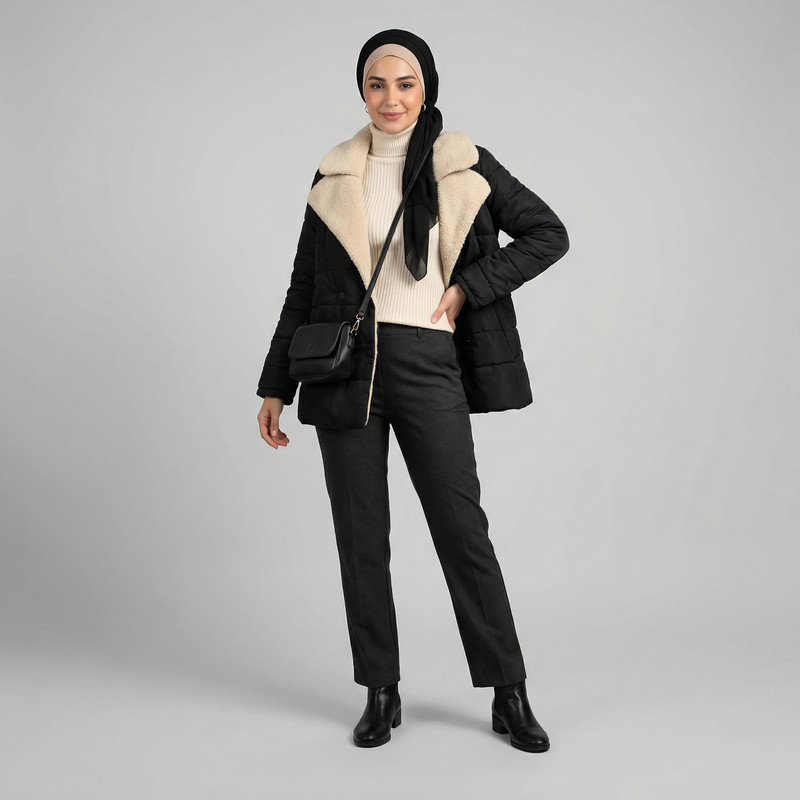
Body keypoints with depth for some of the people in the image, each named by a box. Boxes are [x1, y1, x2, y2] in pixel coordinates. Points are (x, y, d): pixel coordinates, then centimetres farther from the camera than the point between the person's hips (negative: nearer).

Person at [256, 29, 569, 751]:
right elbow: (304, 288, 13)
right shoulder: (336, 176, 9)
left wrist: (468, 288, -3)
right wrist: (276, 385, 11)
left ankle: (510, 694, 11)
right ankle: (381, 693, 18)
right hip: (345, 366, 2)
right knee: (360, 535, 5)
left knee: (462, 528, -1)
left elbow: (549, 234, 7)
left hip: (427, 364, -2)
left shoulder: (464, 165, 5)